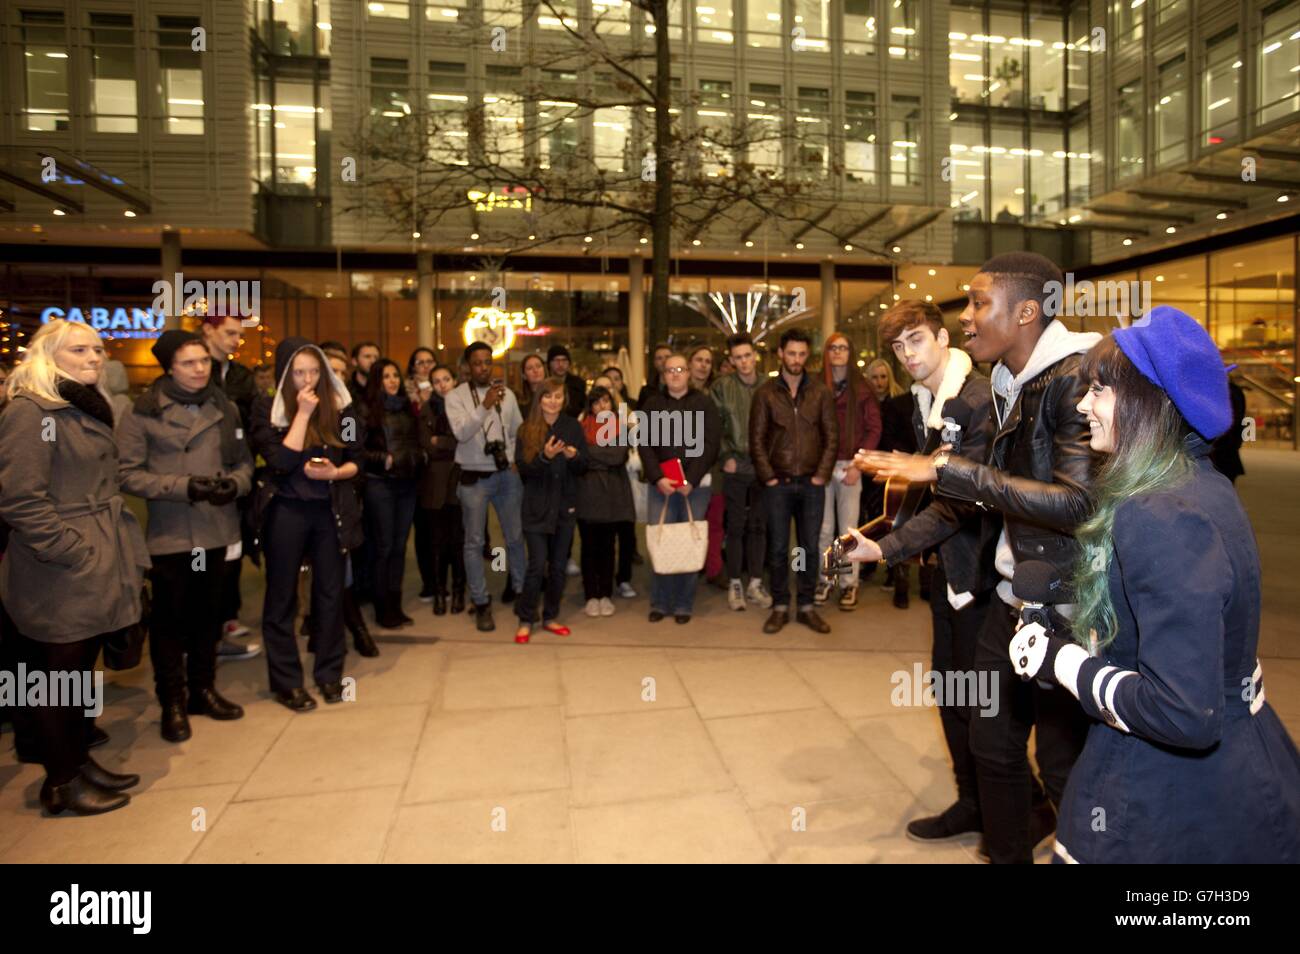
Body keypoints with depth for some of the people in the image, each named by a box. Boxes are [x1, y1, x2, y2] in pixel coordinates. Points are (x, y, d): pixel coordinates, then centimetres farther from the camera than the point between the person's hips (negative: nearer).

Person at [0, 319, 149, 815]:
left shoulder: (88, 411, 14)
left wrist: (120, 547, 13)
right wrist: (71, 551, -20)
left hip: (94, 568, 9)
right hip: (60, 574, -9)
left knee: (81, 670, 19)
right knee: (56, 677, 6)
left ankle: (80, 760, 32)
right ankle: (61, 782, 20)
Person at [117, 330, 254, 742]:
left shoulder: (225, 408, 7)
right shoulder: (142, 411, -6)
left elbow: (244, 461, 9)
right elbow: (128, 473, -10)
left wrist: (235, 484, -11)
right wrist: (184, 486, -19)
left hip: (217, 531, 4)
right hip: (168, 534, -4)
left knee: (208, 616, 14)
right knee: (169, 620, 7)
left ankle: (203, 690, 30)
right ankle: (172, 703, 22)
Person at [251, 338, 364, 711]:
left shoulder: (341, 407, 1)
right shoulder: (267, 409, -5)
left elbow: (356, 459, 5)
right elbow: (281, 462, -17)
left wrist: (334, 473, -16)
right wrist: (303, 413, -18)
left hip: (331, 510, 2)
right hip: (285, 511, -2)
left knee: (330, 591, 9)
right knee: (282, 596, 6)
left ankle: (329, 673, 23)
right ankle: (286, 682, 17)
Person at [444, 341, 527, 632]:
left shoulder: (507, 394, 5)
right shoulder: (456, 396, -5)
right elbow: (461, 433, -20)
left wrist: (515, 460, 2)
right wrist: (485, 405, -28)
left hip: (507, 475, 3)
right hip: (474, 478, -3)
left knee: (515, 537, 9)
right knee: (474, 542, 3)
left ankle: (521, 592, 24)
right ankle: (481, 604, 13)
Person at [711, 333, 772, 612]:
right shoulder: (721, 387, 0)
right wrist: (725, 456, -7)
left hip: (763, 467, 2)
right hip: (735, 466, -1)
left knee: (758, 526, 8)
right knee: (735, 526, 5)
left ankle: (755, 583, 18)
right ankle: (735, 583, 15)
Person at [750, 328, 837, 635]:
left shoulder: (821, 392, 4)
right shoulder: (765, 392, 2)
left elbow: (831, 437, 4)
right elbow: (756, 439, 0)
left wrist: (822, 474, -4)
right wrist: (768, 476, -6)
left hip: (812, 483, 1)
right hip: (778, 483, -1)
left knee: (810, 547, 7)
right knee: (778, 548, 4)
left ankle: (807, 607, 19)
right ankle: (780, 607, 14)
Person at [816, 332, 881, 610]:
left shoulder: (862, 389, 4)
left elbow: (874, 429, 2)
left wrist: (858, 465, -7)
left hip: (850, 465, -1)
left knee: (848, 528, 0)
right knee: (824, 528, 4)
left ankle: (849, 583, 10)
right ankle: (825, 579, 16)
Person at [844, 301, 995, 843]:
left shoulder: (980, 400, -19)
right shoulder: (922, 403, 8)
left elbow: (962, 499, -25)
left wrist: (887, 549, -29)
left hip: (981, 564, -8)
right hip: (947, 561, 8)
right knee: (949, 683, 15)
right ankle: (972, 803, 33)